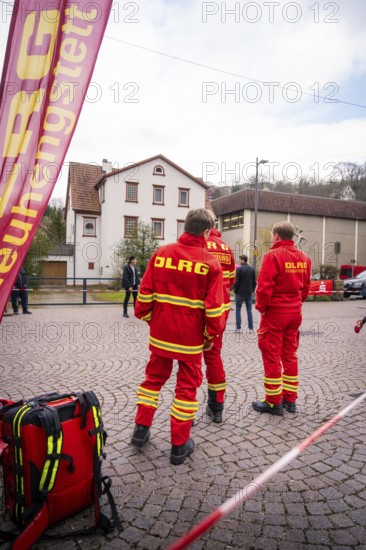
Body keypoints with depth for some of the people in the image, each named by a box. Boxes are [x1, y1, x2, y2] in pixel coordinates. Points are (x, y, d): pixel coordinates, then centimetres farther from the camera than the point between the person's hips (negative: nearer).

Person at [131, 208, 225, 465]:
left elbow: (145, 293, 0)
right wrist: (211, 335, 4)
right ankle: (179, 445, 20)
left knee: (154, 377, 21)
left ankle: (141, 429, 29)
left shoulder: (161, 253, -2)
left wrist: (147, 317, 15)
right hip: (191, 338, -3)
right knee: (187, 386, 10)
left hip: (160, 333, 3)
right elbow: (214, 307, -10)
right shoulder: (211, 262, -10)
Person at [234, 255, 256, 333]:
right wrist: (252, 290, 15)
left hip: (240, 293, -4)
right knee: (249, 310, 10)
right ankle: (251, 328, 9)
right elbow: (254, 282, 6)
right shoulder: (252, 269, 5)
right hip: (249, 293, 4)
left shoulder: (239, 269, -11)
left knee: (238, 310, 6)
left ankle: (238, 328, 4)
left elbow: (236, 281, -13)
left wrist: (235, 290, 0)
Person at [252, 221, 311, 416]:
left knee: (272, 357, 3)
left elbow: (264, 287, -19)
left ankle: (273, 403, 11)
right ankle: (290, 399, 23)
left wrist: (261, 307, -6)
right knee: (290, 355, 16)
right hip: (295, 312, 7)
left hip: (275, 312, -7)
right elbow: (306, 287, 11)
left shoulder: (273, 255, -14)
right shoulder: (303, 257, 7)